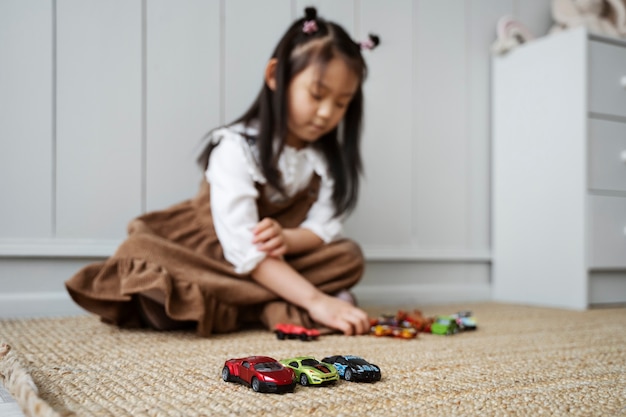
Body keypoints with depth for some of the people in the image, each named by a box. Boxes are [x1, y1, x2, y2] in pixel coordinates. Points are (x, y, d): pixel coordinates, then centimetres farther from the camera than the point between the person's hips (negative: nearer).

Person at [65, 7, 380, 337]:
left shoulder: (329, 153, -3)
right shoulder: (236, 148, -21)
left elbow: (324, 226, -7)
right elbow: (246, 250, -29)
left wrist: (286, 238, -30)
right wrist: (316, 302, -36)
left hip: (278, 259, 5)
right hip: (212, 250, -4)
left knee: (348, 256, -19)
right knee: (141, 249, -32)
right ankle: (272, 308, -32)